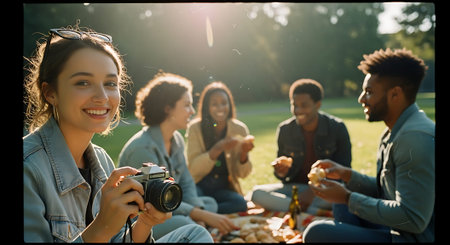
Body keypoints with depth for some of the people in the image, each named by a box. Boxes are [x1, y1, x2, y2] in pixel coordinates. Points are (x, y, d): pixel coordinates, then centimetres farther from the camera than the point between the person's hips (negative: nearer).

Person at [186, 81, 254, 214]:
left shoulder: (239, 129, -3)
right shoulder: (195, 128, -8)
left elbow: (242, 174, -2)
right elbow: (193, 169, -17)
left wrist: (244, 153, -22)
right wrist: (218, 148, -29)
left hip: (223, 189, 4)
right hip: (199, 186, -3)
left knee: (240, 203, -28)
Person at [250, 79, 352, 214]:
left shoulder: (337, 128, -6)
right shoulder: (285, 130, -2)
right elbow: (284, 176, 6)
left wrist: (314, 190, -20)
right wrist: (281, 172, -20)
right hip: (294, 188, 3)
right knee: (257, 193, -25)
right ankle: (317, 212, -27)